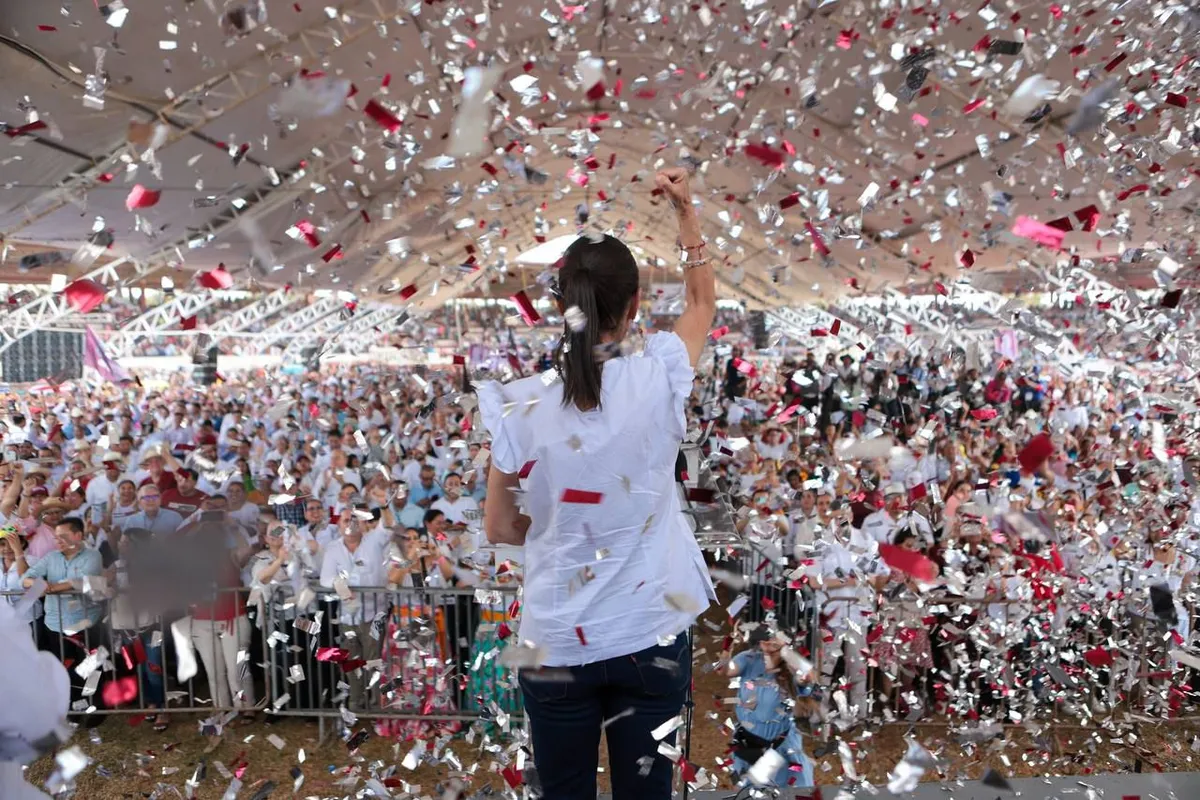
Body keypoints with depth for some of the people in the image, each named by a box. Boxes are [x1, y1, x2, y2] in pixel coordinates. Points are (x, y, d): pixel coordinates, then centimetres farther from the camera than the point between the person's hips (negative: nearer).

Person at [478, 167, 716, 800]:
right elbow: (703, 301, 8)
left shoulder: (521, 406, -13)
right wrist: (685, 208, 16)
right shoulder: (658, 380, -13)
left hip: (558, 642, 0)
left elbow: (499, 529, -1)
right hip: (652, 634, 0)